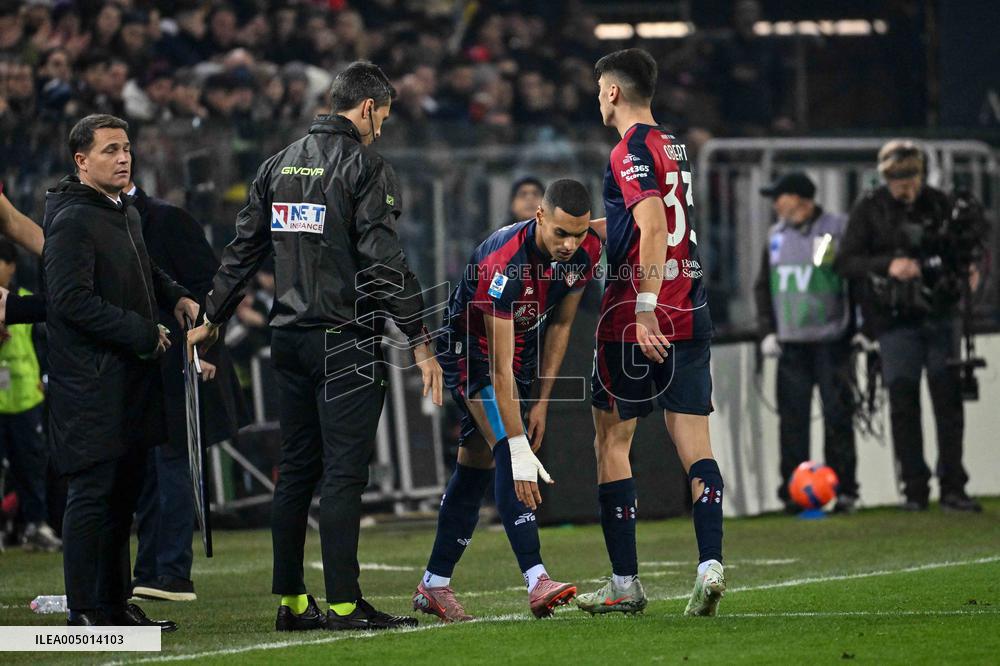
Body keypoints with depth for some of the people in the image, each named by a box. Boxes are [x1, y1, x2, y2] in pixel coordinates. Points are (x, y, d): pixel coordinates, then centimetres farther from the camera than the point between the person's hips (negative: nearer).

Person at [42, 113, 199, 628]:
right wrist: (144, 335, -16)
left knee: (123, 493, 13)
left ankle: (116, 604, 20)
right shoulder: (71, 220, -14)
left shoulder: (125, 213, 17)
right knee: (92, 494, -7)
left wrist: (177, 297, 15)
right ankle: (85, 611, -4)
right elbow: (73, 300, -21)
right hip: (90, 383, -10)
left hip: (131, 382, 10)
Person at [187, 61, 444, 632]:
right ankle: (345, 603, -7)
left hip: (290, 338, 7)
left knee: (296, 469, 12)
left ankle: (290, 600, 15)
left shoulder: (280, 165, 12)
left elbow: (244, 249, 17)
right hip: (347, 341, -7)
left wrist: (214, 318, 28)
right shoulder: (366, 167, -9)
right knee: (344, 471, -6)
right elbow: (385, 262, -16)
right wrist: (420, 341, -15)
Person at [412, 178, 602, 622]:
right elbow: (500, 371, -37)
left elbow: (560, 325, 1)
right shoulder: (503, 264, -37)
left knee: (477, 462, 8)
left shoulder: (585, 252, -17)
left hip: (525, 347, 7)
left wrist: (542, 402, 0)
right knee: (507, 452, -22)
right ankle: (536, 581, -31)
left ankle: (434, 585, 16)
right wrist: (521, 451, -39)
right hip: (471, 348, -7)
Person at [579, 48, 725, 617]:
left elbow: (653, 228, -23)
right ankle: (710, 563, -12)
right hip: (692, 313, 7)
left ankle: (626, 583, 3)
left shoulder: (632, 151, -10)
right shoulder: (675, 148, 16)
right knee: (695, 444, 3)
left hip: (640, 316, -7)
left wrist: (645, 310, -27)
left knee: (612, 442, 3)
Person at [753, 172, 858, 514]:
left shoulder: (838, 230, 0)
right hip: (790, 344, 4)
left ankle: (844, 490, -1)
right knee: (792, 418, -1)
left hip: (832, 342, -4)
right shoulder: (776, 236, 16)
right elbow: (763, 287, 19)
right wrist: (766, 331, 7)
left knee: (838, 416, -4)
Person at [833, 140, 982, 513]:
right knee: (903, 405, -2)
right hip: (896, 323, -2)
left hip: (941, 315, 2)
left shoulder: (939, 204, 6)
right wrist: (888, 265, -23)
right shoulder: (869, 210, -2)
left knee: (949, 401, 1)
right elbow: (845, 262, -8)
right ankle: (915, 490, 7)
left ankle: (952, 488, 5)